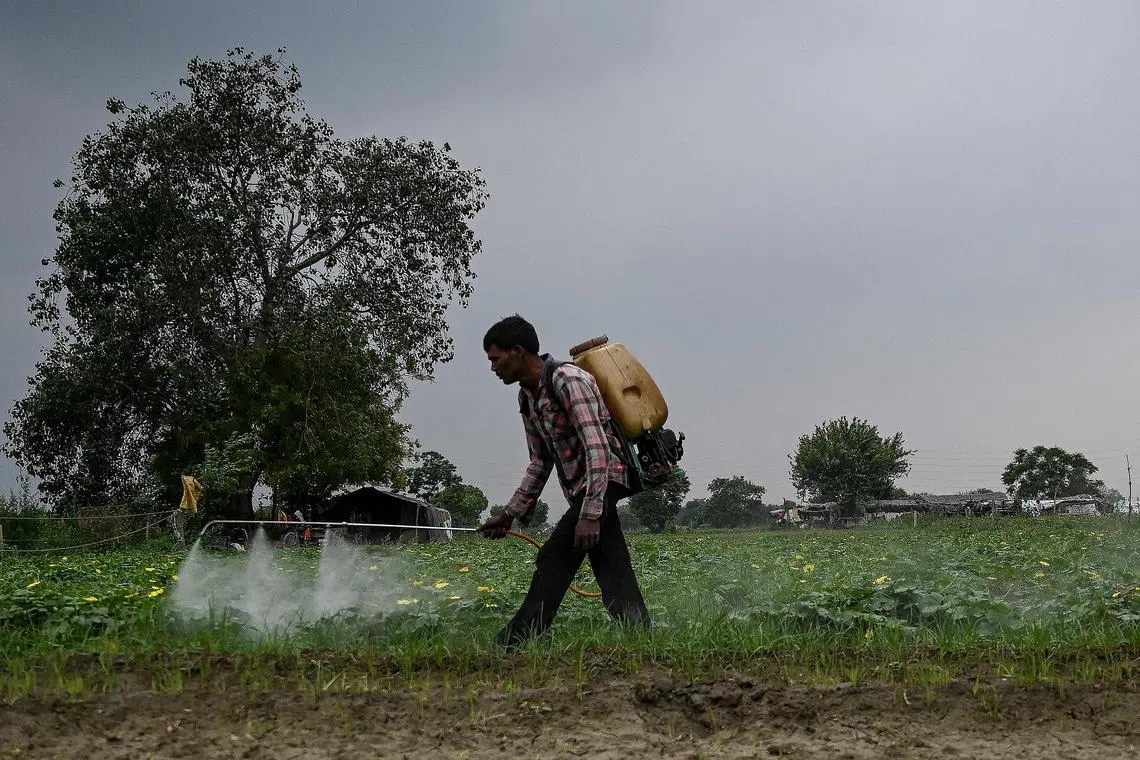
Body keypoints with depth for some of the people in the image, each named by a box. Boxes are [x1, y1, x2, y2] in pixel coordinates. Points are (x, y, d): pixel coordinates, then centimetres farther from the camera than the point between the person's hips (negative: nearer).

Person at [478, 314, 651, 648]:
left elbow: (597, 447, -24)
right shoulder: (527, 397, 13)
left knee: (554, 559, -14)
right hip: (583, 491, 10)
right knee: (613, 573, 3)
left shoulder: (568, 379, -17)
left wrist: (590, 513, -30)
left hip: (605, 480, -10)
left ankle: (515, 643, -12)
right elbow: (541, 462, 21)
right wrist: (511, 513, 15)